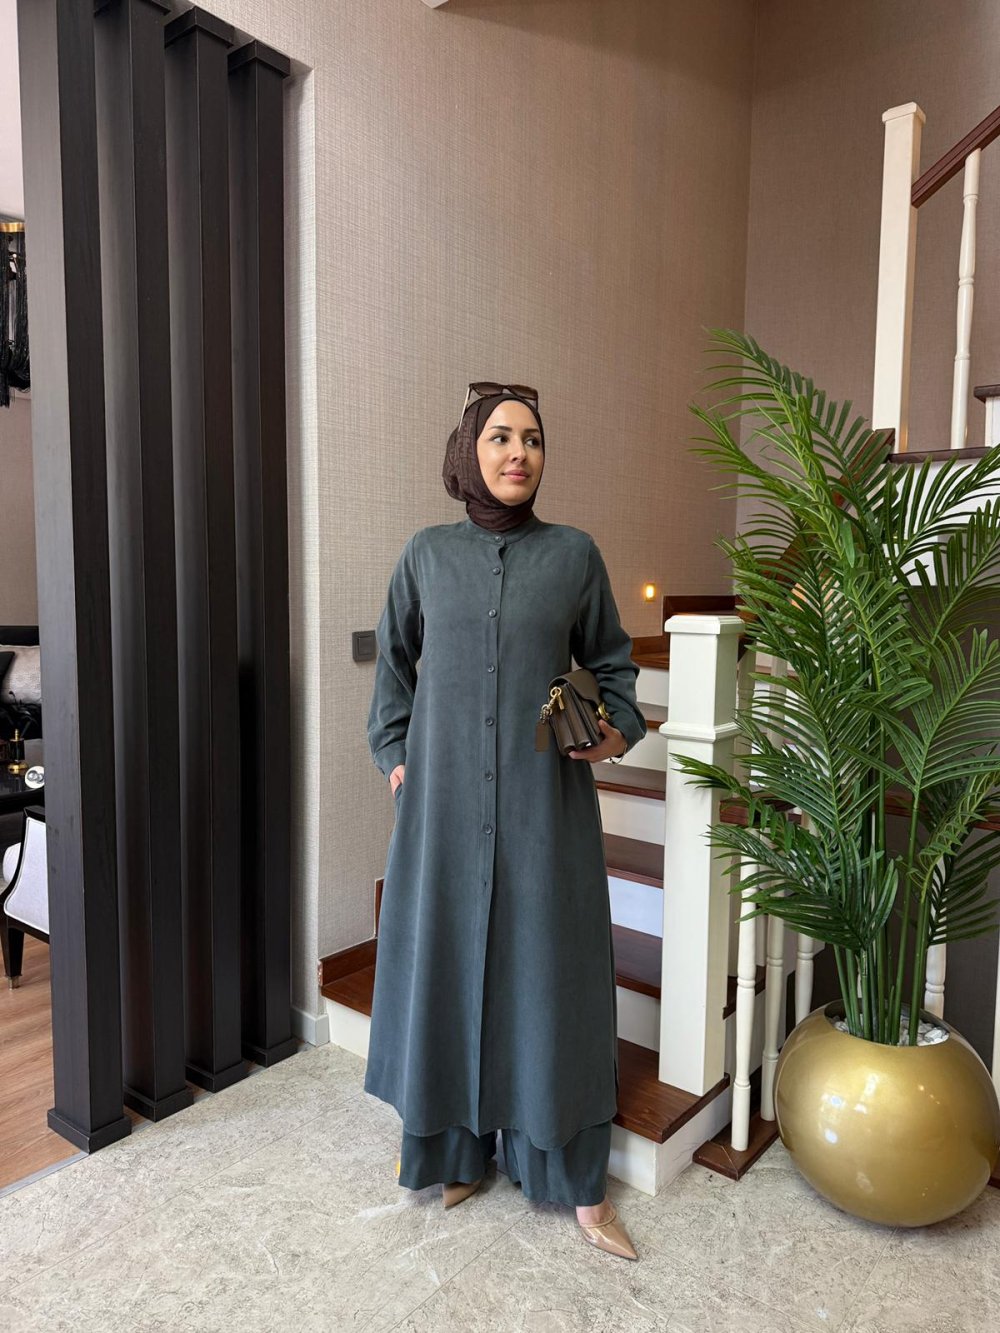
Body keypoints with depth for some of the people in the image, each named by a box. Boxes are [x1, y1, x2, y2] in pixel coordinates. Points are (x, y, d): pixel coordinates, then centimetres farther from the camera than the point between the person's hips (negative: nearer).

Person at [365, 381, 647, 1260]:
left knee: (552, 967, 6)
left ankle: (579, 1182, 22)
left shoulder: (574, 554, 2)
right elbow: (395, 662, 14)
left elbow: (612, 660, 11)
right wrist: (394, 754, 7)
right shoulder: (427, 554, 4)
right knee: (446, 956, 9)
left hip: (543, 796, -1)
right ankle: (454, 1147, 31)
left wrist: (619, 728, -6)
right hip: (446, 791, 1)